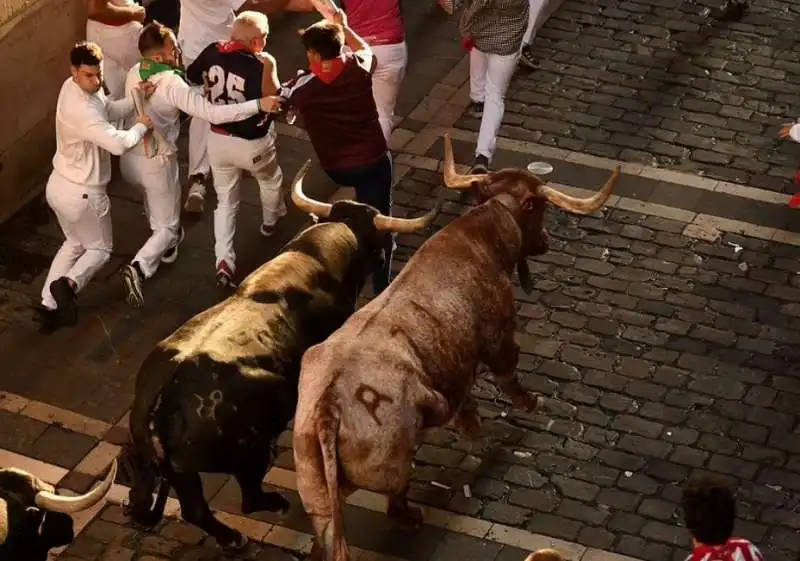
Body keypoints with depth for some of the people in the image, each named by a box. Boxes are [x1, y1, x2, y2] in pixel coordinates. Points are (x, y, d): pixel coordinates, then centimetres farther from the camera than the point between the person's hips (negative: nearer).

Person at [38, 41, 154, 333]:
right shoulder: (82, 110, -33)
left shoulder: (73, 87, -3)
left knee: (74, 244, 26)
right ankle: (68, 284, -15)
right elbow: (118, 143, -39)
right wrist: (142, 126, -20)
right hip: (81, 194, -9)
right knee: (100, 249, 12)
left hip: (59, 185, 9)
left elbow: (109, 110, 10)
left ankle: (49, 306, 21)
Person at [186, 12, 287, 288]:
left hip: (218, 139, 4)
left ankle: (223, 260, 1)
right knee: (271, 180, 31)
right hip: (252, 144, -4)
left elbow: (190, 76, 7)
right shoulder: (259, 66, -27)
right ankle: (270, 223, 55)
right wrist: (269, 68, -29)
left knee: (225, 201, 16)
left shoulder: (213, 52, -9)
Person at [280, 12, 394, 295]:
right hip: (375, 161, -1)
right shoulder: (359, 68, -11)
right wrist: (343, 26, 28)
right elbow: (365, 48, 16)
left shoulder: (303, 87, -16)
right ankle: (381, 290, 3)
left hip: (337, 170, 1)